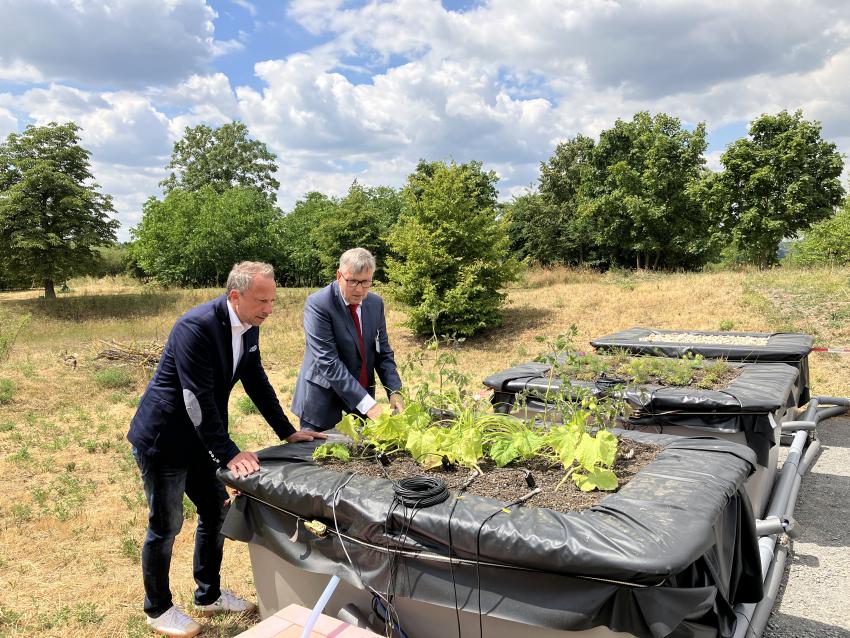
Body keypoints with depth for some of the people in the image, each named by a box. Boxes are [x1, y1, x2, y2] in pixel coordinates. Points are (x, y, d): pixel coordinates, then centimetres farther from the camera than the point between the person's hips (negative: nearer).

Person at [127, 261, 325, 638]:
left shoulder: (249, 328, -2)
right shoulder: (196, 326, -28)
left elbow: (257, 383, 8)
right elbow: (198, 399, -29)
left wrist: (288, 432, 8)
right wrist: (229, 454, -27)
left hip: (200, 438, 8)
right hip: (162, 439, -8)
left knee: (216, 512, 15)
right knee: (166, 526, 6)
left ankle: (209, 596, 34)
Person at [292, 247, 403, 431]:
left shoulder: (376, 303, 2)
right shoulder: (318, 304, -17)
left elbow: (383, 352, 7)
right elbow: (328, 361, -23)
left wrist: (394, 391, -10)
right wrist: (368, 404, -27)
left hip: (363, 399, 6)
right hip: (323, 404, -5)